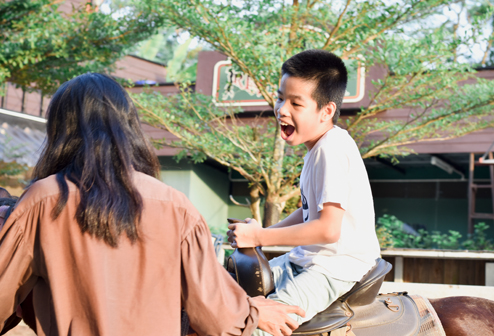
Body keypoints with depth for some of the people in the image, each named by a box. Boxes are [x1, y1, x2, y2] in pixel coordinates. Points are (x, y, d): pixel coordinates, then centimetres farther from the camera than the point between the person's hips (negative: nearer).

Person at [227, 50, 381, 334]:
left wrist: (260, 237, -19)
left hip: (337, 268, -11)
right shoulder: (321, 146, 9)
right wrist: (262, 233, 7)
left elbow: (329, 228, -27)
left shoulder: (332, 149, -21)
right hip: (307, 258, 11)